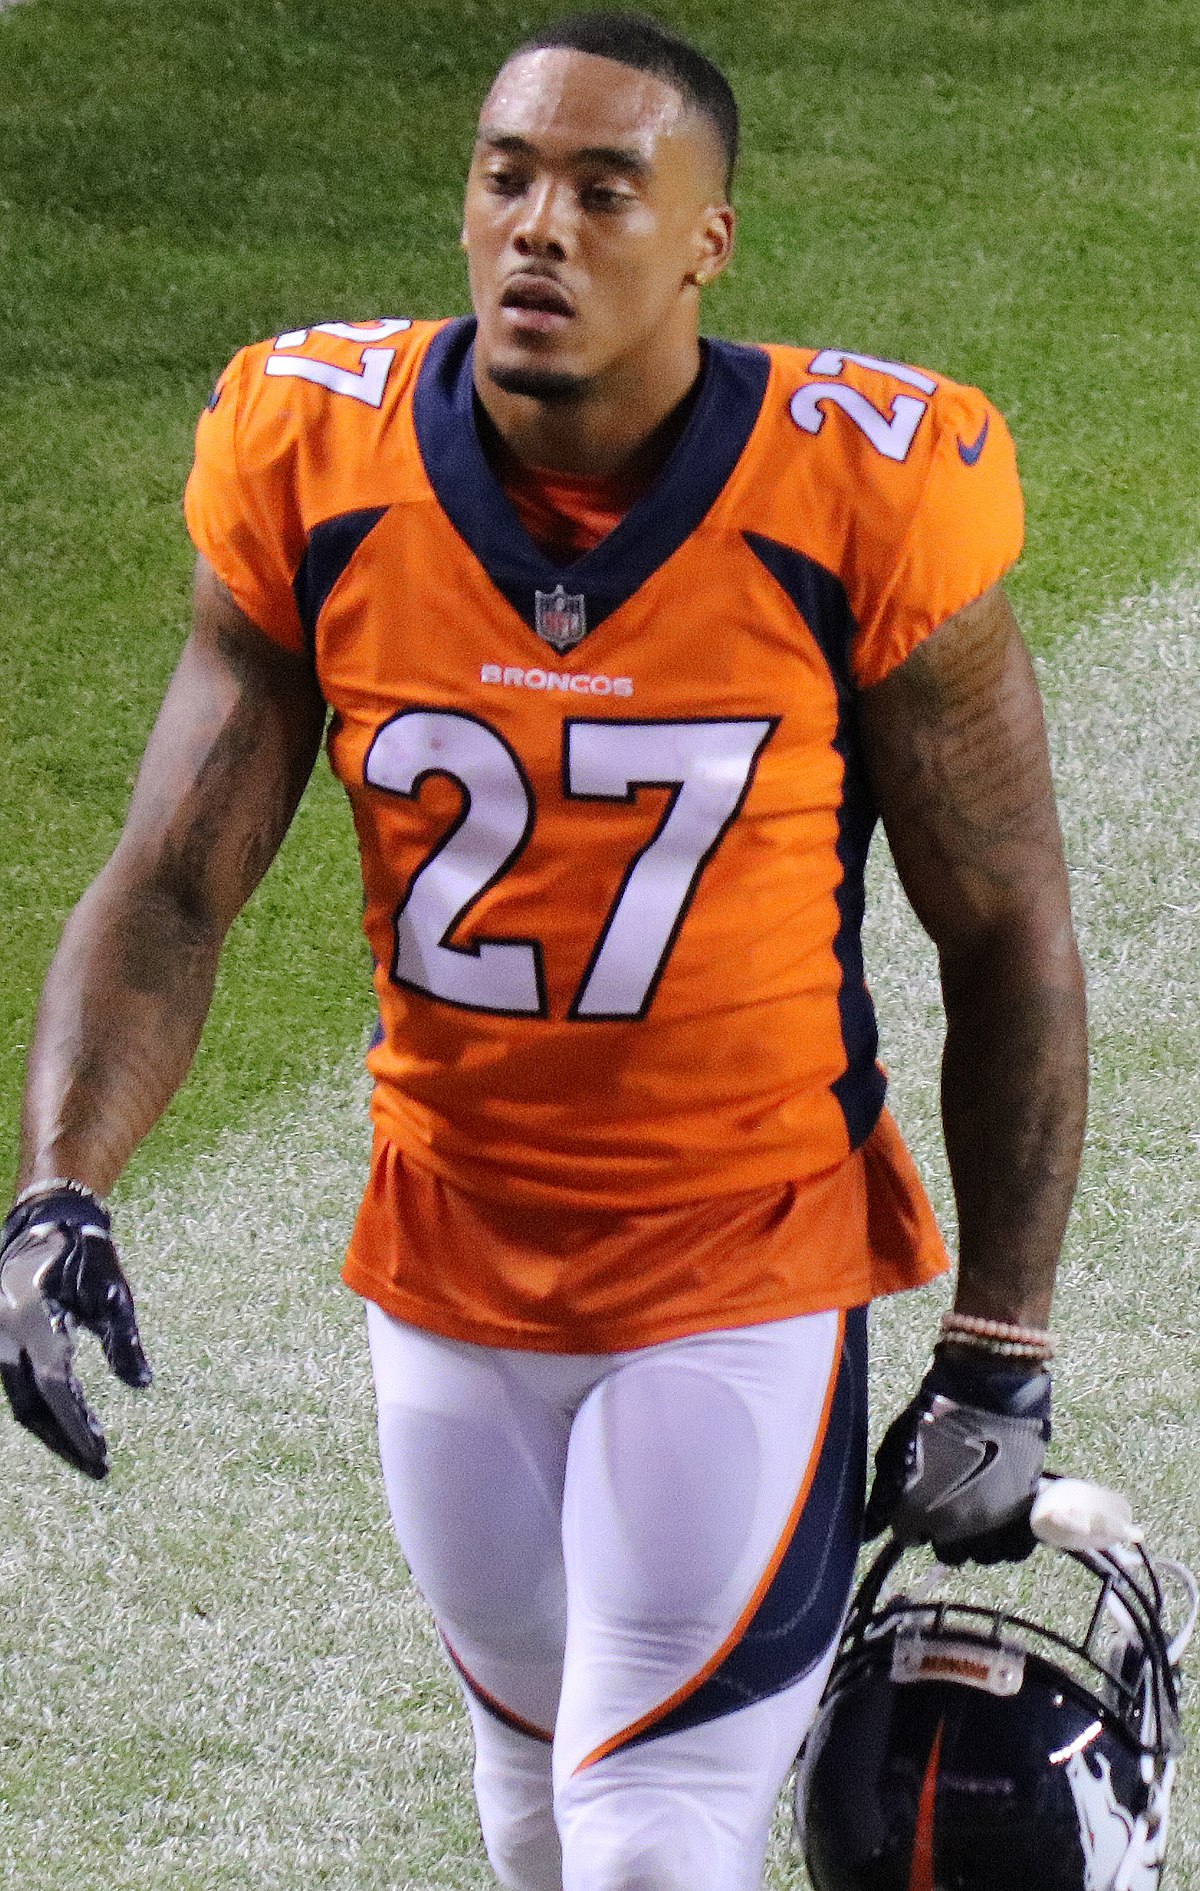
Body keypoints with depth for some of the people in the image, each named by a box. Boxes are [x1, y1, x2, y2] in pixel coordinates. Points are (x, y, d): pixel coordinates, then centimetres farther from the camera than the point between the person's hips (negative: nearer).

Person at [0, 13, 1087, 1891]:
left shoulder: (860, 503, -16)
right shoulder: (318, 473, -9)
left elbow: (1009, 944, -6)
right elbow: (167, 890, -6)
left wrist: (1000, 1360, -5)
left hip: (748, 1273, -3)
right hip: (448, 1269, 4)